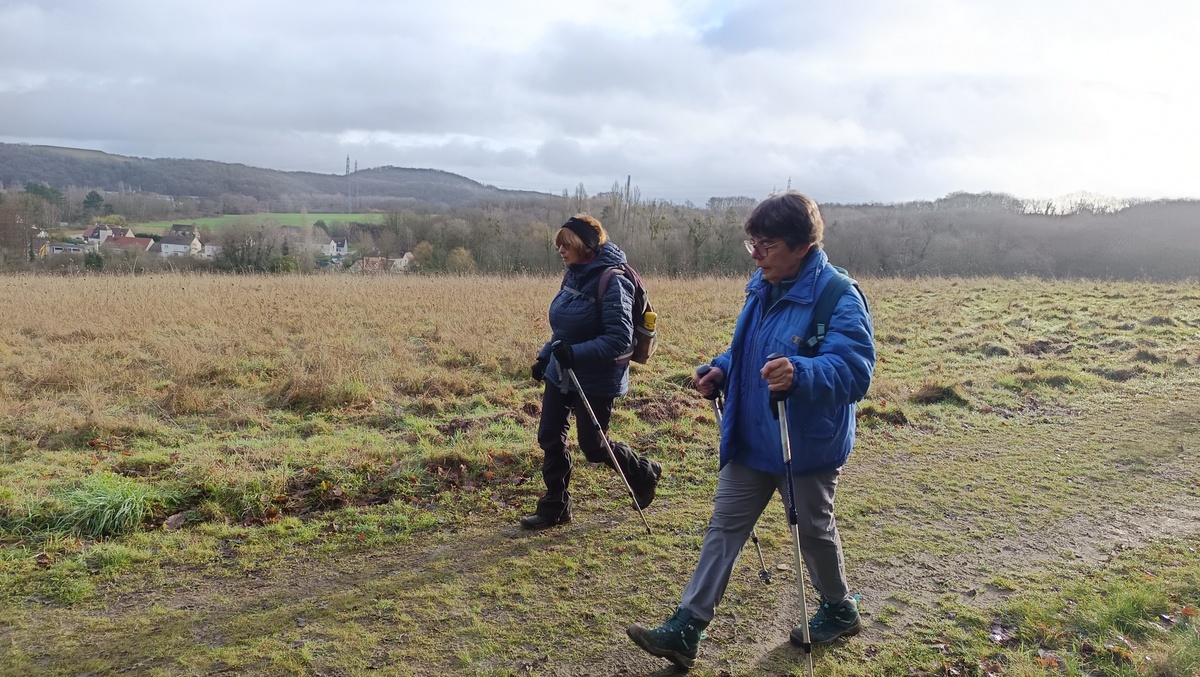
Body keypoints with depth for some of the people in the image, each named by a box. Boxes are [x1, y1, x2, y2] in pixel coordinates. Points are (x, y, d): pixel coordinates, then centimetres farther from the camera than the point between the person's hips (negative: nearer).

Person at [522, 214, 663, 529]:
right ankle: (555, 507, 24)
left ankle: (645, 474, 31)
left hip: (596, 381, -8)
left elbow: (620, 339, -25)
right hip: (560, 373, 8)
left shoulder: (612, 282, -21)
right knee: (550, 439, 8)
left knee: (592, 445, 5)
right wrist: (545, 355, 12)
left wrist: (576, 353, -32)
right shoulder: (574, 275, 4)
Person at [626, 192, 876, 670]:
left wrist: (801, 373, -49)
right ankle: (685, 630, 13)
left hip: (807, 447, -7)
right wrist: (721, 370, -4)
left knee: (812, 531, 14)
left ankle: (839, 611, 42)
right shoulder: (763, 288, 3)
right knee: (723, 528, 7)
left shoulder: (838, 298, -21)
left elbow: (855, 370, -31)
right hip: (750, 439, 7)